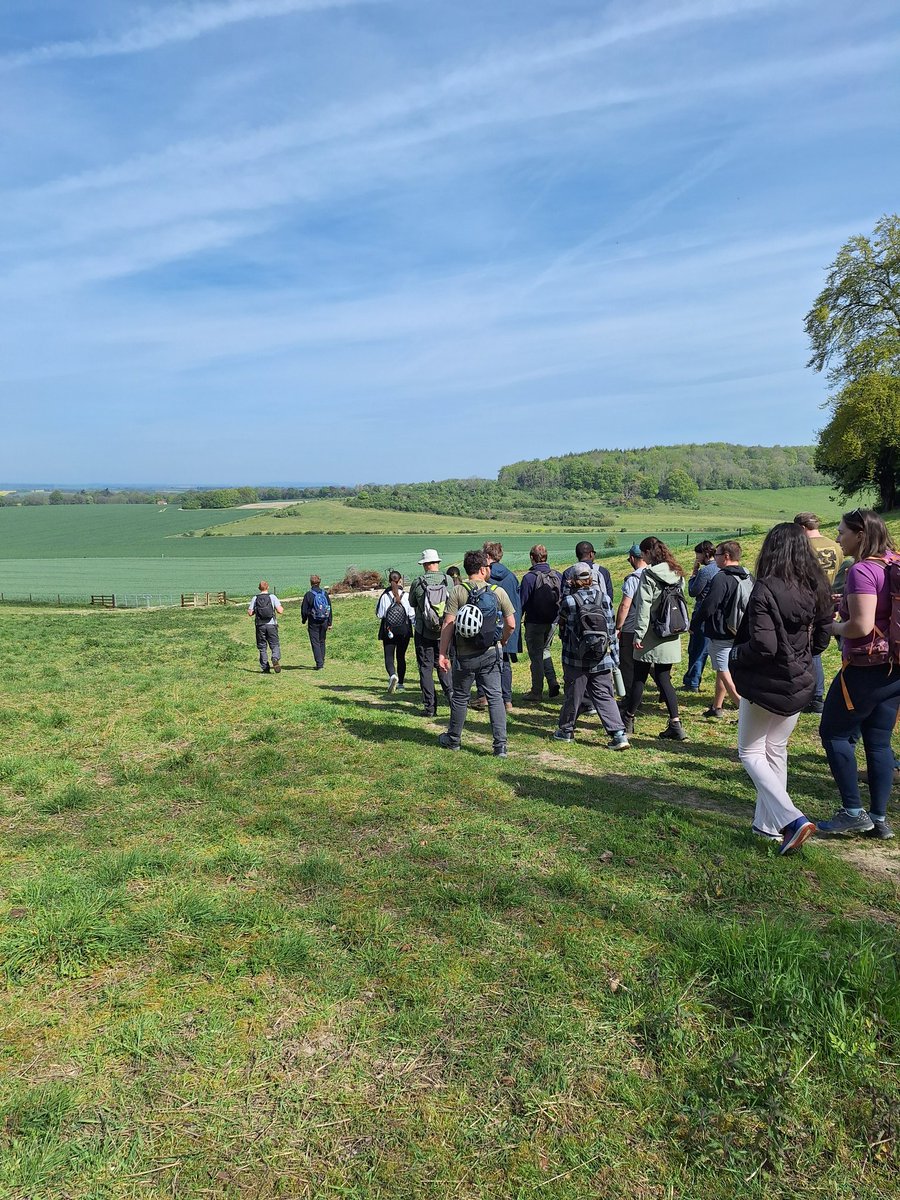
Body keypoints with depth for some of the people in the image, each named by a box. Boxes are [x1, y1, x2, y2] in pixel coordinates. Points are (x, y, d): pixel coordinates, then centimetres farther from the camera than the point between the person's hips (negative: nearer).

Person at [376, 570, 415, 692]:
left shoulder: (384, 596, -7)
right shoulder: (406, 595, -7)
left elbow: (379, 614, -2)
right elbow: (412, 614, -4)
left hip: (389, 630, -1)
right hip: (404, 630, 1)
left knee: (389, 656, 1)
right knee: (401, 656, 13)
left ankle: (392, 675, -27)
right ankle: (400, 684, 18)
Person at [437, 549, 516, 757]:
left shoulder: (457, 592, -7)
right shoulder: (498, 592, -2)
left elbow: (448, 625, -12)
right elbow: (511, 625, -1)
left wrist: (443, 653, -7)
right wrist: (501, 642, 17)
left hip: (465, 656, -1)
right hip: (491, 654, 1)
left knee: (460, 697, 14)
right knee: (495, 697, 6)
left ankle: (453, 739, 30)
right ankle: (500, 744, 1)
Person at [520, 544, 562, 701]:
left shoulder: (529, 577, -16)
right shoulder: (558, 576, 0)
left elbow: (522, 601, -13)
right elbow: (564, 599, 6)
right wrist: (558, 617, 17)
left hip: (535, 623, -5)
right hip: (553, 622, 5)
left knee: (536, 656, 6)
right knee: (545, 650, 23)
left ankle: (537, 693, 12)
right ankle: (553, 684, 11)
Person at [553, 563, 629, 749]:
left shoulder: (569, 600, -9)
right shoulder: (603, 598, -1)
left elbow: (562, 629, 2)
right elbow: (612, 628, 4)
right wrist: (615, 656, 11)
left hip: (576, 659, -2)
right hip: (602, 659, 3)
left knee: (573, 695, 11)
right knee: (605, 697, 6)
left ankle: (566, 730, 27)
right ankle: (619, 734, -3)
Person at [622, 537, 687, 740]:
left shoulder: (649, 574, -12)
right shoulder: (678, 574, 9)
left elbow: (644, 607, -16)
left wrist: (639, 634, -14)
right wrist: (678, 626, 17)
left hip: (651, 637, -6)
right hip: (671, 637, 6)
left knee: (639, 678, 6)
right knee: (663, 679, 9)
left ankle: (628, 720, 17)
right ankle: (675, 724, 2)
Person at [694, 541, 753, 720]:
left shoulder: (721, 578, -20)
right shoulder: (748, 577, 8)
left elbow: (708, 607, -20)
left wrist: (695, 622, -5)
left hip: (721, 633, -9)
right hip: (740, 632, 9)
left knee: (723, 671, -1)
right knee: (722, 668, 19)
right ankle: (717, 707, 27)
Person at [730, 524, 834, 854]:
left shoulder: (765, 590, -23)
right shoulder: (818, 589, -2)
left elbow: (763, 647, -25)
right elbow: (822, 639, 7)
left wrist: (736, 653, -7)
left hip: (765, 684, -6)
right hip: (800, 684, 6)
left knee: (750, 752, 9)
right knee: (776, 751, 19)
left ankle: (791, 818, -7)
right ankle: (768, 823, 26)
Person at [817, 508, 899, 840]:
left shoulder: (862, 571, -18)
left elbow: (861, 626, -26)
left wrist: (833, 627, -7)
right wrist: (846, 602, 16)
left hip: (866, 669, -9)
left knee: (835, 734, 4)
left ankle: (853, 813, 7)